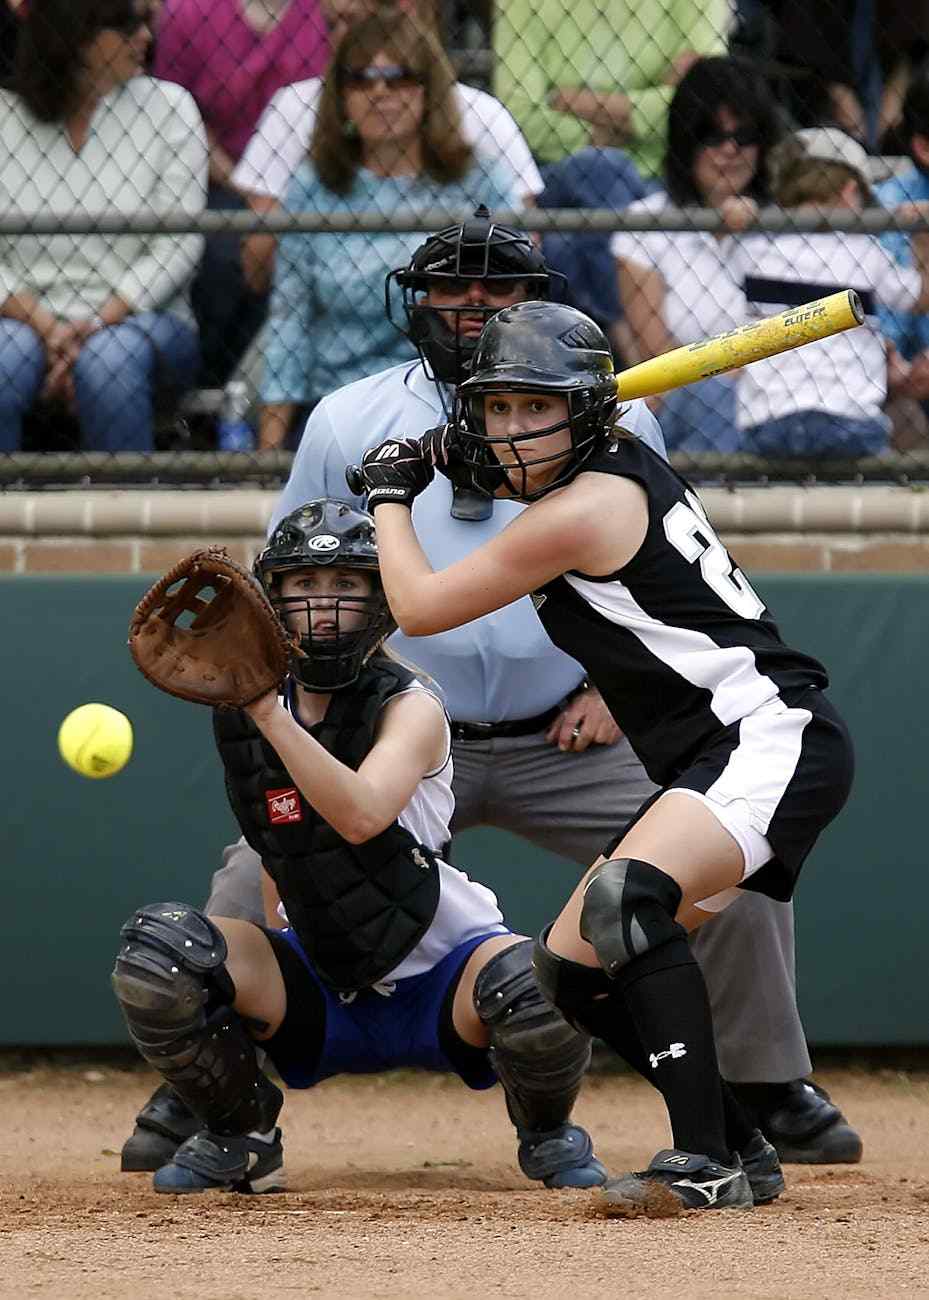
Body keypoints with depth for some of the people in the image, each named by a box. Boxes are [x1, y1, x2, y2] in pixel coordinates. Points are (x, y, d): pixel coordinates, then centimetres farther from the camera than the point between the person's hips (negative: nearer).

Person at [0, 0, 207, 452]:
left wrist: (94, 326, -14)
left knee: (109, 357, -34)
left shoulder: (167, 107, 3)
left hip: (137, 317, 0)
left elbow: (176, 250, -3)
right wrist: (46, 328, -17)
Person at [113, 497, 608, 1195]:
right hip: (319, 987, 4)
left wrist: (270, 714, -42)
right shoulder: (243, 710, 0)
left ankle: (547, 1133, 1)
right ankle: (238, 1137, 4)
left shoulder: (412, 707, -16)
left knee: (534, 987, -37)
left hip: (441, 980, -4)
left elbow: (361, 815, -37)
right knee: (156, 948, -22)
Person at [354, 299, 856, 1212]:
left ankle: (704, 1163, -38)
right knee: (569, 965, 10)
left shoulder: (583, 511, -15)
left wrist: (391, 495, 10)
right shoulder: (619, 461, 13)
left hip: (774, 738, -11)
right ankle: (737, 1144, 17)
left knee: (626, 896, -34)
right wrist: (457, 460, 21)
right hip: (704, 764, 11)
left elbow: (418, 608, -6)